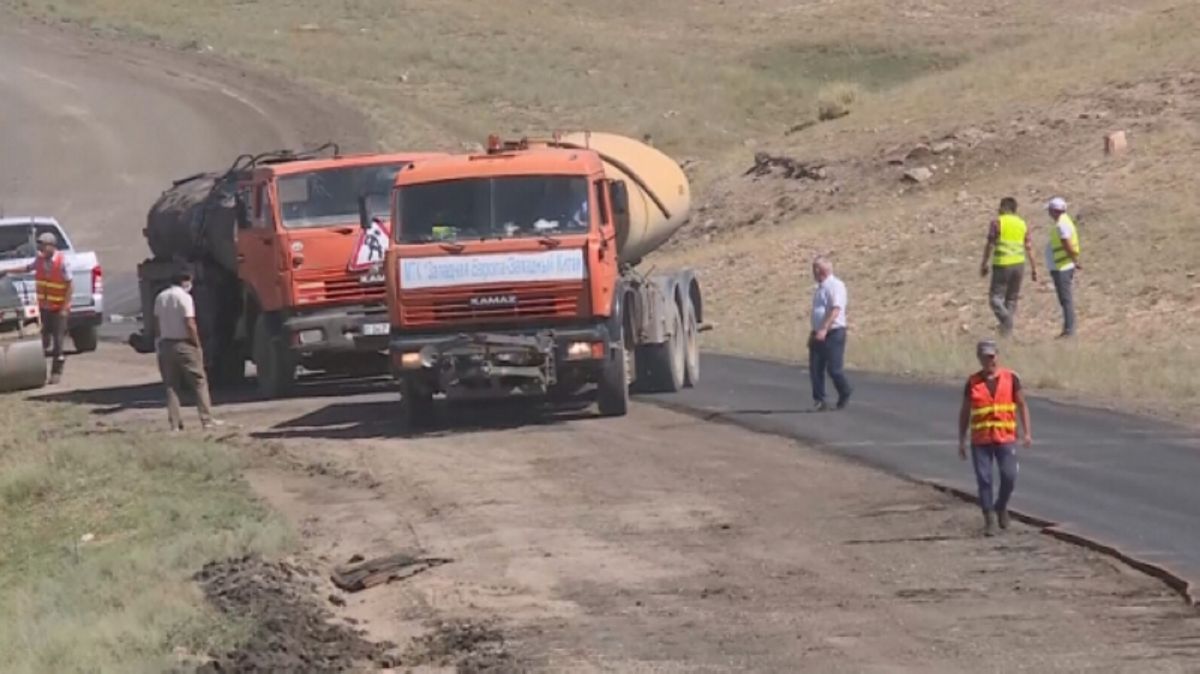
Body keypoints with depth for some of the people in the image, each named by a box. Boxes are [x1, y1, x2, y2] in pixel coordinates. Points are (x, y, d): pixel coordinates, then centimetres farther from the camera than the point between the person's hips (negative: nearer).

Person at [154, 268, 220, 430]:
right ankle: (206, 419, 0)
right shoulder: (184, 297, -12)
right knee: (199, 382, 3)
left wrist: (161, 340, 13)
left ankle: (175, 423, 4)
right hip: (184, 344, -6)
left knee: (171, 386, 8)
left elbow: (157, 322, 8)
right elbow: (190, 324, -15)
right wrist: (197, 345, -7)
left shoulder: (160, 298, 7)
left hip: (165, 344, 6)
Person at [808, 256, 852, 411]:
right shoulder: (819, 289, 18)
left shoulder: (835, 286, -10)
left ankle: (845, 395, 14)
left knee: (834, 368, -8)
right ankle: (819, 401, 4)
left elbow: (835, 309, -20)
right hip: (819, 334, 8)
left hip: (834, 333, -8)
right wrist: (813, 334, 22)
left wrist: (824, 329, -29)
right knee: (815, 369, 0)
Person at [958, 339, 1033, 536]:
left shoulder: (1011, 378, 3)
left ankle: (1001, 506, 21)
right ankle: (989, 519, 6)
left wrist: (1027, 432, -2)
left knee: (1009, 476, -7)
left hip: (1006, 438, 0)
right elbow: (964, 412, 10)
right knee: (984, 479, -2)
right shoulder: (973, 382, 4)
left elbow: (1022, 405, 7)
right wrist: (961, 441, 7)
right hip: (980, 440, 1)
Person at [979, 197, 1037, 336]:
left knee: (996, 297, -1)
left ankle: (1006, 319, -24)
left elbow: (990, 245, -5)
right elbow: (1028, 247, 7)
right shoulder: (1023, 224, 9)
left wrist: (984, 264, 3)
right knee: (1012, 298, 13)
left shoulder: (997, 222, -4)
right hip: (1019, 263, 5)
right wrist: (1034, 268, 9)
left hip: (1002, 264, -5)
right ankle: (1007, 329, 11)